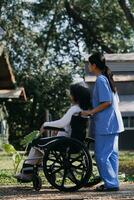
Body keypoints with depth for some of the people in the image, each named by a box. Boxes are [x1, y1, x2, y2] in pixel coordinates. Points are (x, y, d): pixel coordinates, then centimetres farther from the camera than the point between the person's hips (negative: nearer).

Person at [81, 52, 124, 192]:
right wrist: (93, 111, 20)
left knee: (101, 156, -6)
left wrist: (90, 112, -13)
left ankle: (111, 183, -6)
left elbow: (107, 102, -19)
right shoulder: (107, 78, 16)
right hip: (113, 124, 10)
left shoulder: (100, 80, -13)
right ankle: (112, 182, 14)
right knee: (111, 154, 11)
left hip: (105, 125, -10)